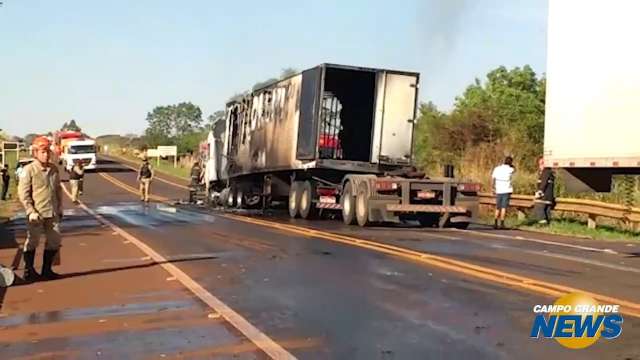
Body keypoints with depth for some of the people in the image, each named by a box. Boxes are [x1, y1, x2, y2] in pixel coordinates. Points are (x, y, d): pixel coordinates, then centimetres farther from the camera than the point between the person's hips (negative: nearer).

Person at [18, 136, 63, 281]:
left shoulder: (54, 169, 10)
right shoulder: (28, 170, -8)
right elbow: (23, 193, -10)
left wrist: (60, 208, 16)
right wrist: (30, 211, -16)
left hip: (52, 213, 6)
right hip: (36, 214, -6)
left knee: (55, 240, 7)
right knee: (33, 241, 4)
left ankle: (46, 270, 21)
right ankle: (29, 271, 18)